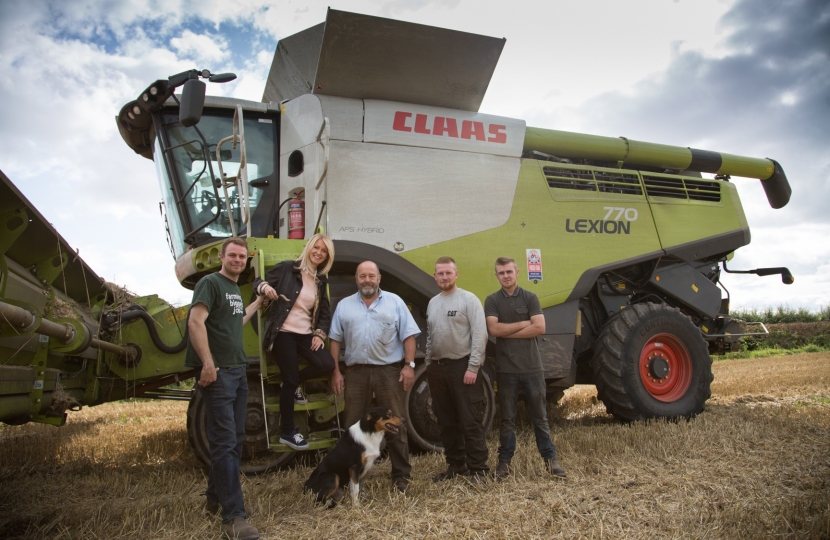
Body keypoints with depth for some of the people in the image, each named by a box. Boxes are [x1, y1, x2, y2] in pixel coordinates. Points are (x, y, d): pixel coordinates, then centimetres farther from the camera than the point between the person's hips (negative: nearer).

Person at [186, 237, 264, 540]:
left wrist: (259, 302, 31)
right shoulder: (210, 282, -9)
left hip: (238, 370, 9)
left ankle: (216, 499, 29)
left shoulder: (235, 289, 17)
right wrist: (207, 364, -26)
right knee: (225, 443, -8)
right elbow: (196, 322, -20)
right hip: (218, 373, -9)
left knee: (235, 439, 14)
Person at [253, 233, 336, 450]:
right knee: (289, 380, -4)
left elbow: (325, 312, 16)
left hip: (305, 334, 5)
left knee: (327, 364, -17)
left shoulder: (320, 280, 12)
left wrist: (320, 333, 1)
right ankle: (287, 432, 12)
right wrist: (265, 287, -25)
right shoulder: (287, 268, -4)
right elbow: (258, 282, -2)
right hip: (283, 333, -5)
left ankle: (295, 383, 14)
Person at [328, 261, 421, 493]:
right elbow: (335, 340, 9)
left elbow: (409, 336, 2)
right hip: (356, 372, 2)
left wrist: (409, 365, -7)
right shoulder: (344, 306, 11)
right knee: (354, 426, 8)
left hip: (389, 371, -2)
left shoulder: (394, 302, 6)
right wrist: (335, 371, 2)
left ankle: (401, 476, 14)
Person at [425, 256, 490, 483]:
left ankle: (478, 468, 8)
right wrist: (429, 365, 15)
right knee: (446, 422, 13)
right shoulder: (432, 303, 14)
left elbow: (479, 335, -12)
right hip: (437, 368, 7)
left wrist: (473, 367, -17)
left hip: (463, 367, -7)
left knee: (470, 422, -3)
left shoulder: (468, 299, -6)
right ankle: (456, 465, 25)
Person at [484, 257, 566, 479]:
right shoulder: (492, 301, 2)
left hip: (532, 366, 0)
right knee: (507, 418, 9)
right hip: (506, 369, 0)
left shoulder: (530, 298, 2)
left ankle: (550, 458, 21)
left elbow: (540, 328, -10)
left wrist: (507, 332, -10)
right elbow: (494, 329, -13)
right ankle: (505, 460, 19)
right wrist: (523, 323, -9)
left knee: (540, 416, 10)